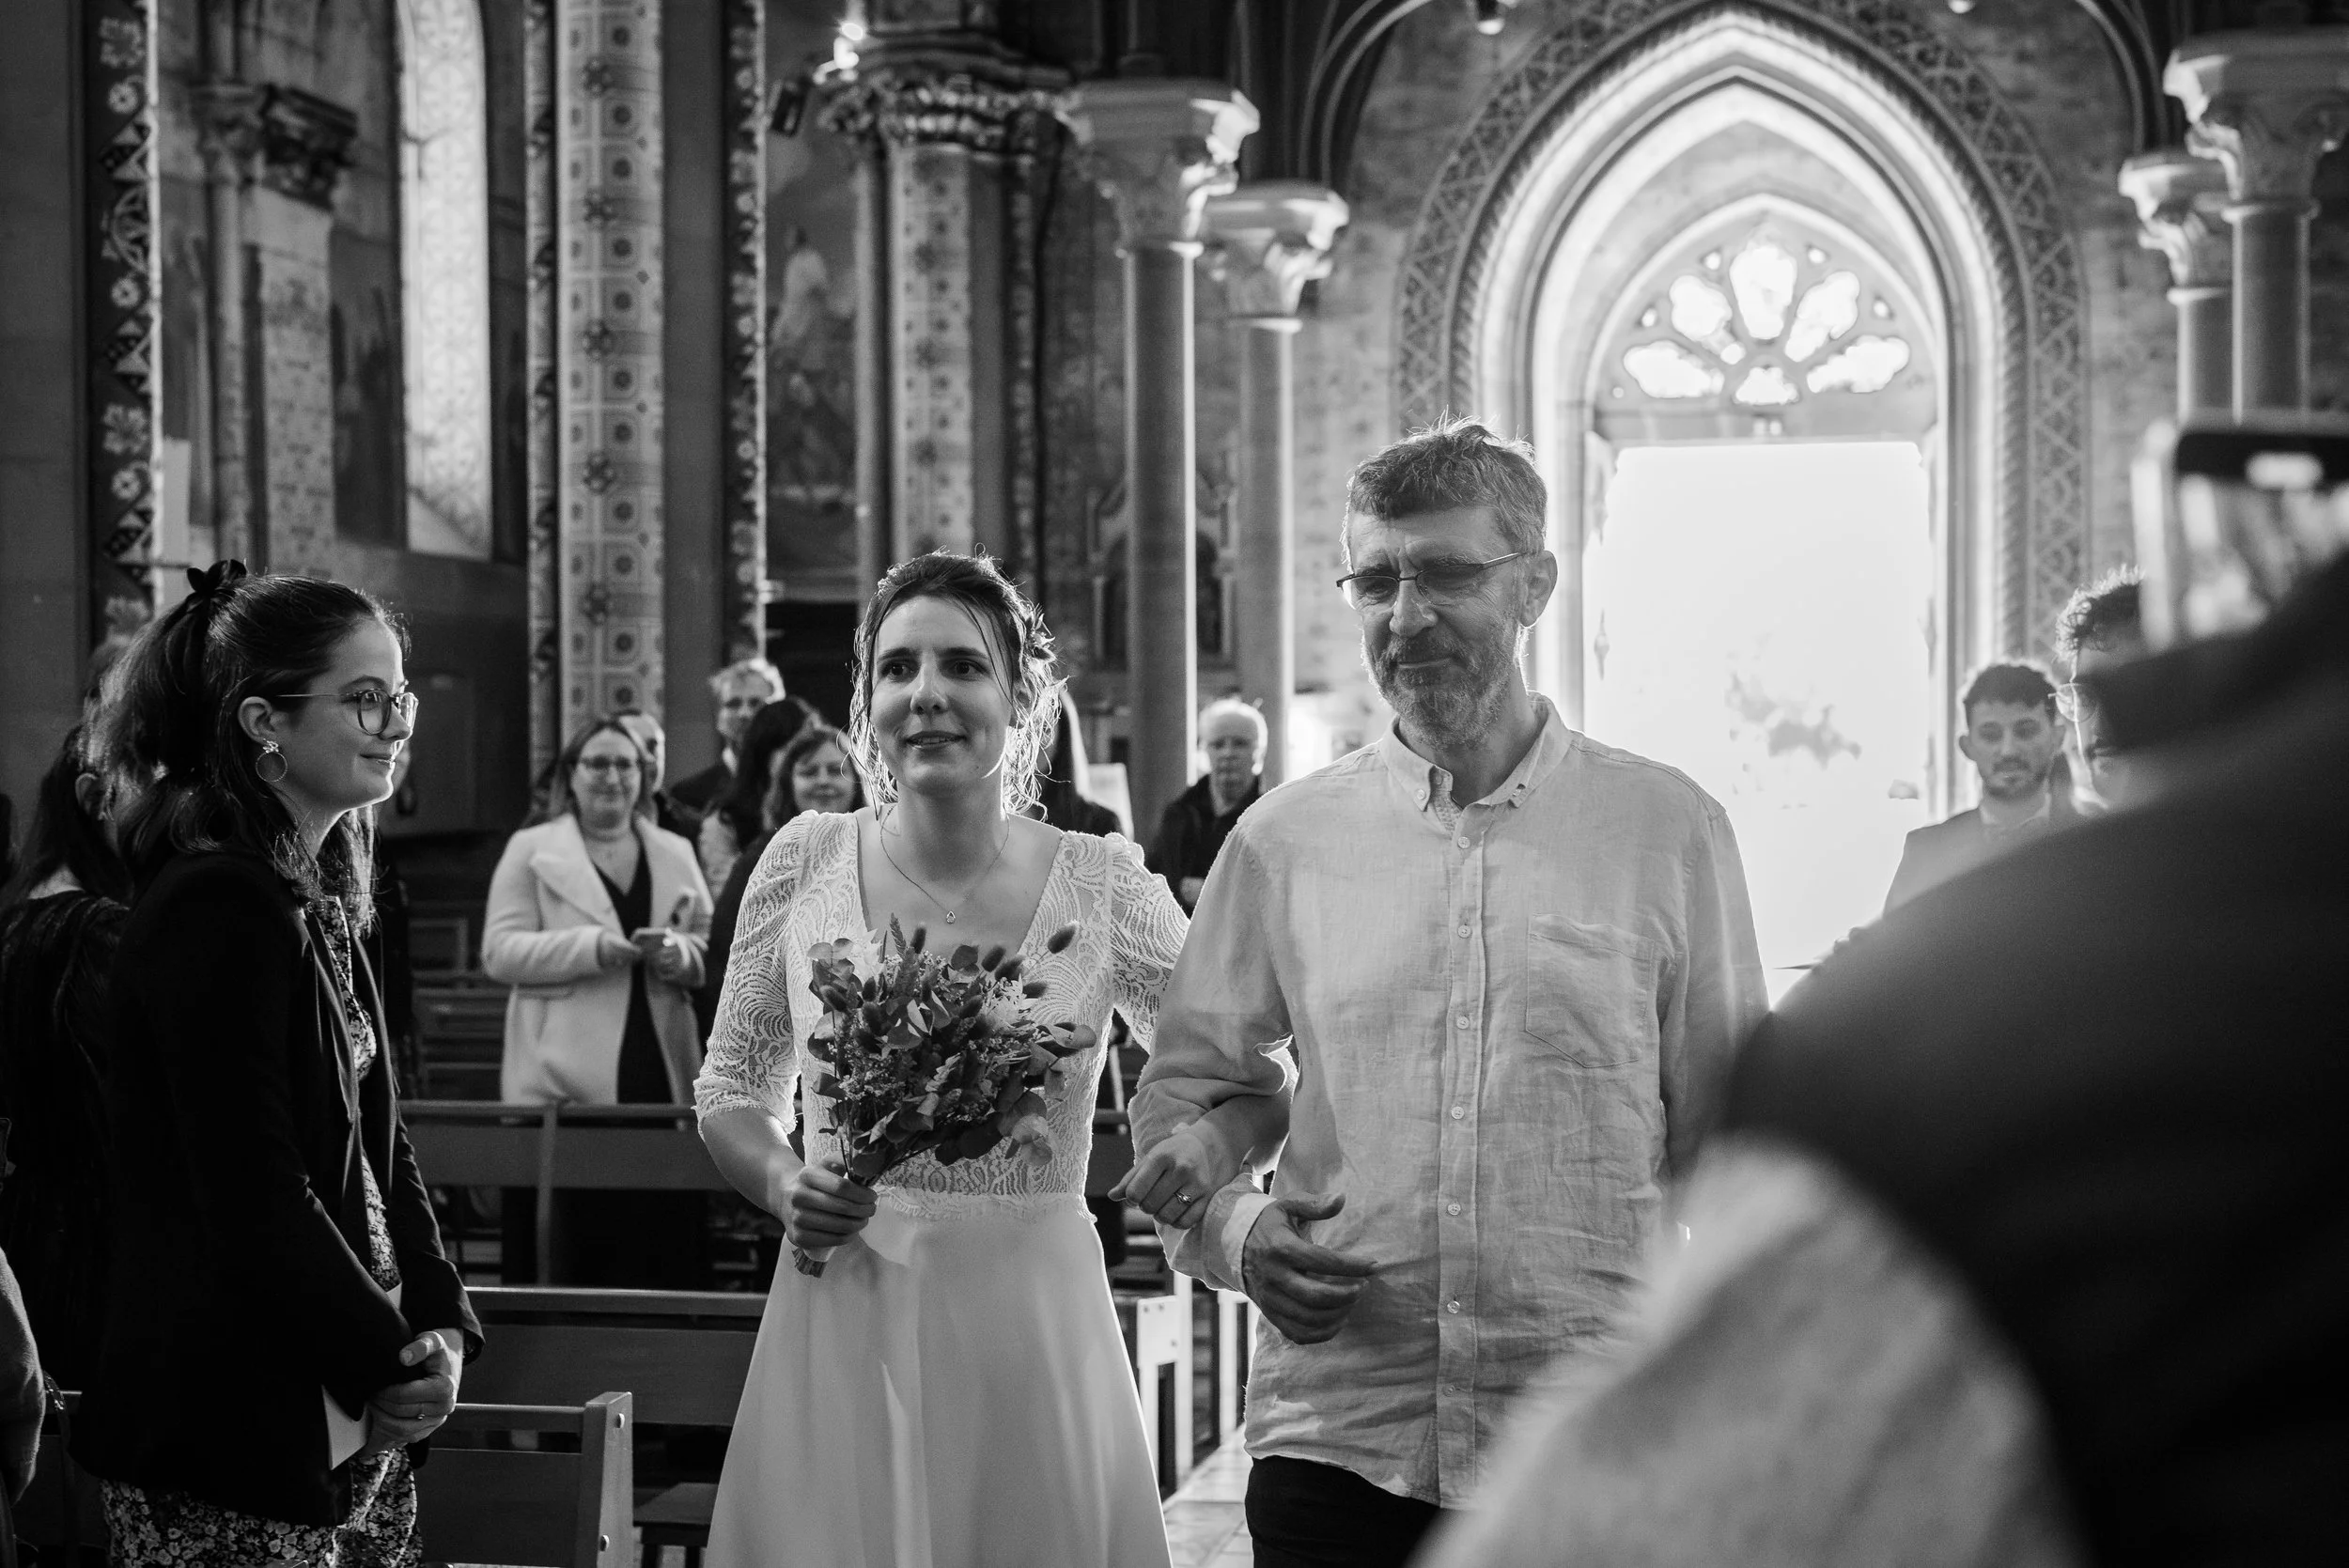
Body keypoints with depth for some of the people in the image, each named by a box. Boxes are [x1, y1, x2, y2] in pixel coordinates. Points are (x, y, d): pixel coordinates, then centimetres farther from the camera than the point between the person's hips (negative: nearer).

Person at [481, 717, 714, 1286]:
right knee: (571, 1254, -5)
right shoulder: (530, 850, 7)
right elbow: (499, 952, -3)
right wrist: (593, 947, -15)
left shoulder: (676, 852, 19)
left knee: (664, 1250, 0)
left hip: (660, 1077, 3)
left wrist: (679, 954, -7)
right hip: (567, 1084, -3)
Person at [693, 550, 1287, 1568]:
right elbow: (734, 1089, 13)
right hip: (841, 1336, 1)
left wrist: (1213, 1140, -12)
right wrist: (782, 1182, -7)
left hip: (1031, 1336, 0)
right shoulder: (806, 863, 2)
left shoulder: (1104, 887, -2)